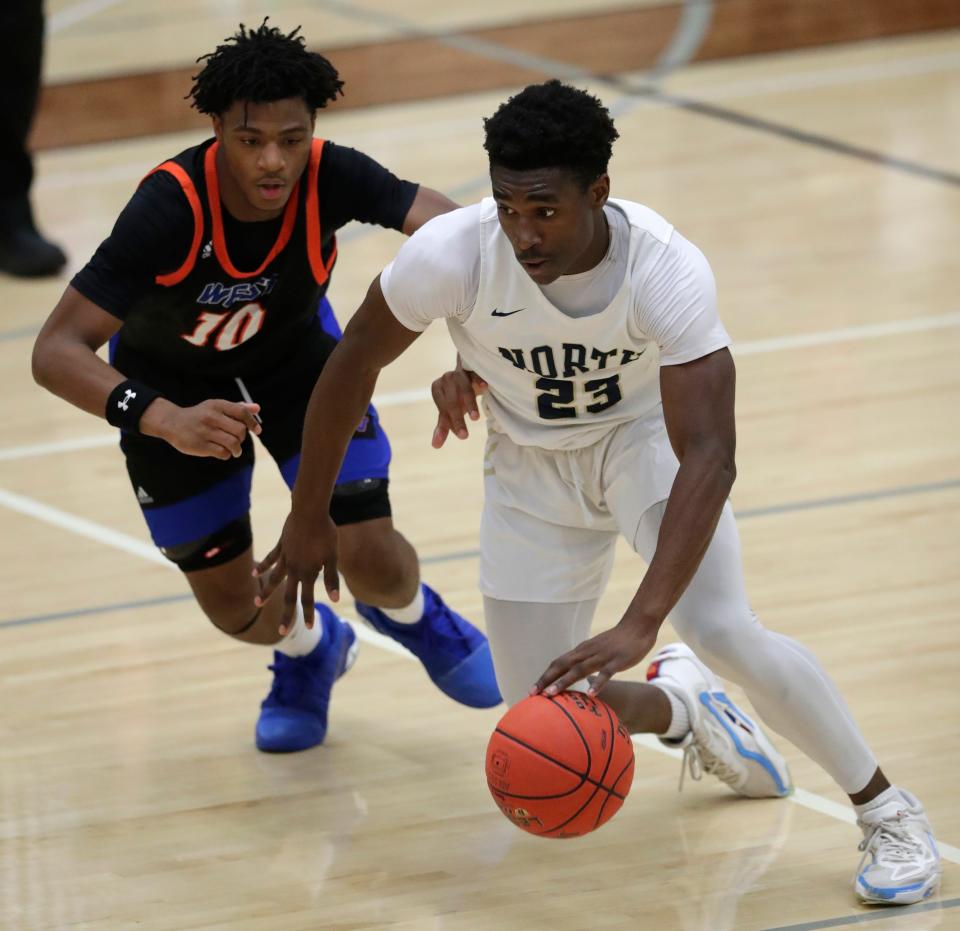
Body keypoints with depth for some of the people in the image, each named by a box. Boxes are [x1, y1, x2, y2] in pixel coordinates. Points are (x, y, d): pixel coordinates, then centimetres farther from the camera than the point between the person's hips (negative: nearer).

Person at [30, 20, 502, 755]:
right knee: (234, 608, 4)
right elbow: (57, 351, -42)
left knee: (372, 561, -10)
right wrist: (165, 420, -58)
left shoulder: (328, 176, -33)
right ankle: (311, 648, 42)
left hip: (295, 351, 1)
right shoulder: (170, 209, -40)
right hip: (172, 382, -1)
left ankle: (414, 617, 29)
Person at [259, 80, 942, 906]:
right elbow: (352, 366, -12)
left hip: (645, 436, -2)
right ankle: (680, 706, 34)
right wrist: (308, 520, -3)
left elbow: (709, 457, -40)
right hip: (532, 466, 2)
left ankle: (888, 810, -5)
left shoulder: (667, 270, -35)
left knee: (725, 631, -27)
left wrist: (639, 625, -50)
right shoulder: (452, 254, -31)